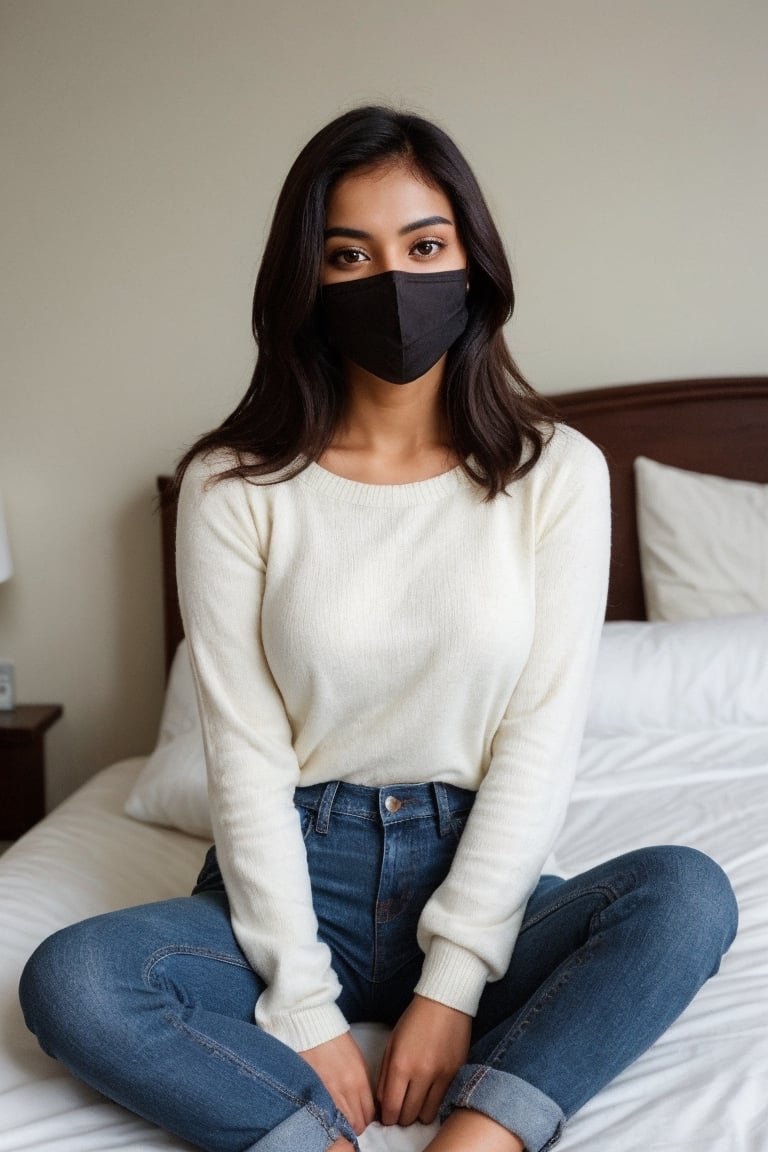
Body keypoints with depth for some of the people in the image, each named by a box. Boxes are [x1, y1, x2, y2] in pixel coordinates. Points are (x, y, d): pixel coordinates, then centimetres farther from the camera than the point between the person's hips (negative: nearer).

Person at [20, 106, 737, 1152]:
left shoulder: (557, 472, -2)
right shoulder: (234, 486, -4)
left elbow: (542, 736, -7)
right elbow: (246, 753, -8)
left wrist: (452, 984, -14)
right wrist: (305, 1010, -15)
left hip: (482, 864, 1)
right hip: (298, 871, 0)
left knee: (688, 896, -28)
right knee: (68, 982, -26)